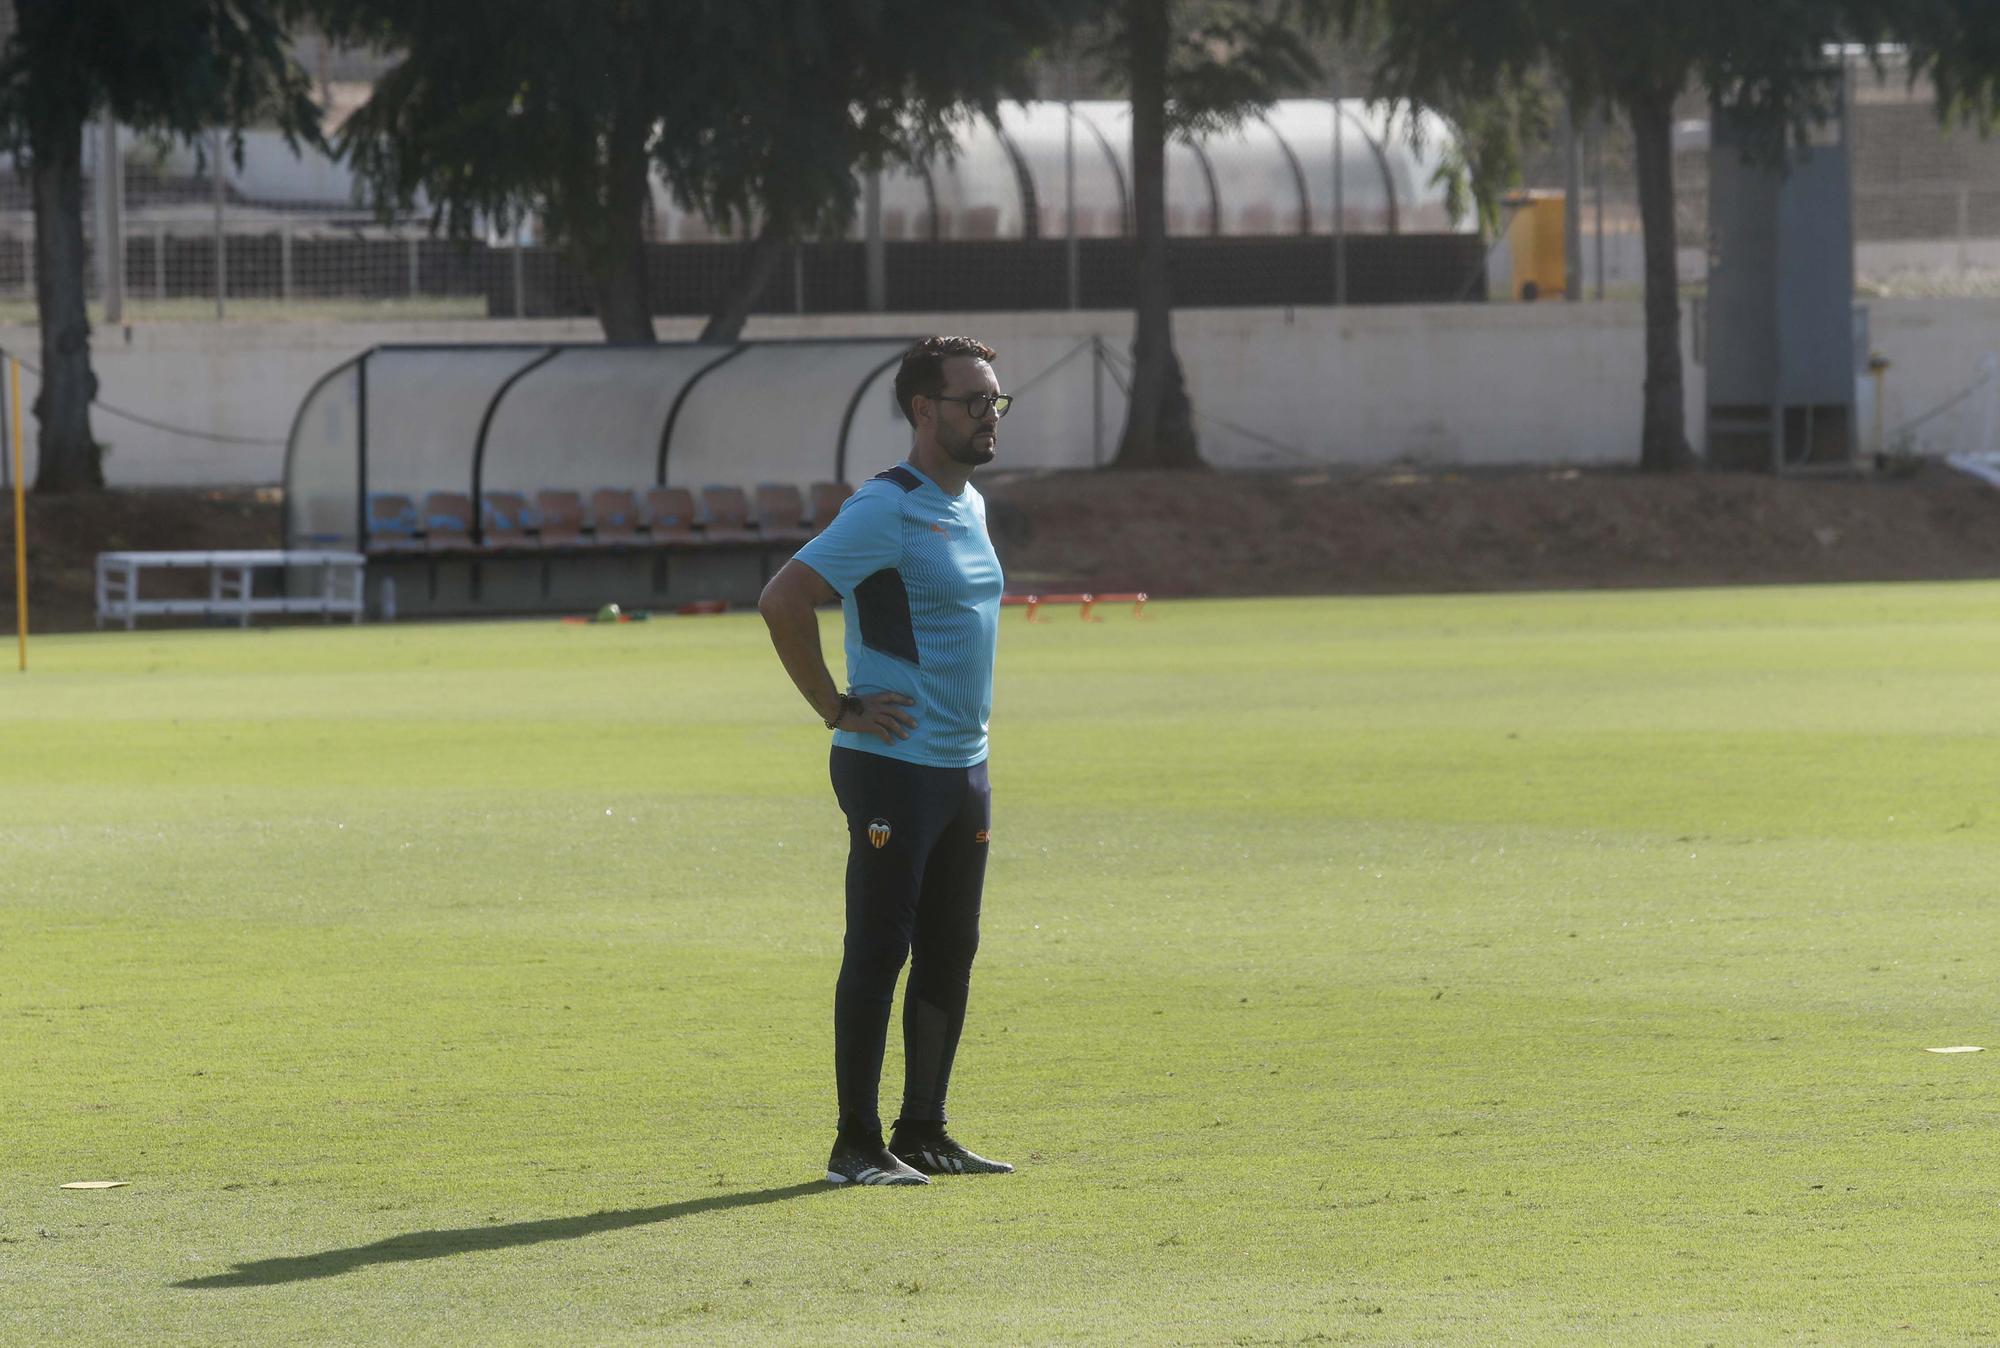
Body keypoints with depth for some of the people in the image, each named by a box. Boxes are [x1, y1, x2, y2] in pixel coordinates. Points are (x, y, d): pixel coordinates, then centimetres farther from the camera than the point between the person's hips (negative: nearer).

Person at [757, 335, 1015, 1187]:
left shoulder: (970, 506, 14)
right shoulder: (886, 509, -14)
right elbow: (783, 601, -21)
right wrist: (838, 709, -16)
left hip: (963, 766, 9)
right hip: (894, 766, -9)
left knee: (949, 954, 10)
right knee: (879, 951, -6)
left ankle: (923, 1133, 17)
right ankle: (856, 1144, -2)